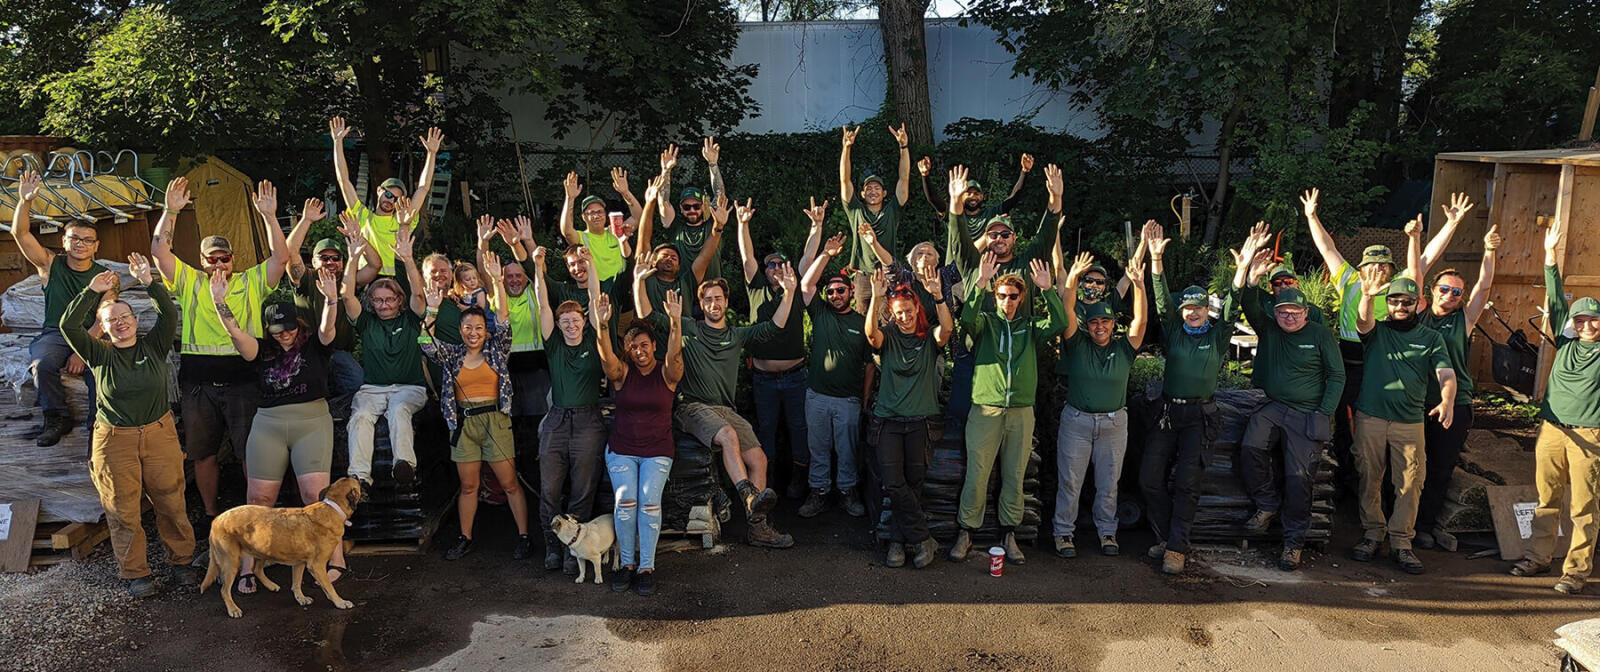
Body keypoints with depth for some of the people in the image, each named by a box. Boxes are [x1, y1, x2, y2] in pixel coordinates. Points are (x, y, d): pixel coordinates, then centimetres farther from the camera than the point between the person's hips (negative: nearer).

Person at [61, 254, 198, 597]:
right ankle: (135, 573, 15)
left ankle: (182, 561, 19)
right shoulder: (99, 354, 2)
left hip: (160, 434, 1)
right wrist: (92, 291, -17)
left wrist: (148, 282, -19)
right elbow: (68, 326, -11)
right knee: (123, 510, 3)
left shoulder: (154, 346, 5)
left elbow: (169, 313, -8)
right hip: (115, 441, -1)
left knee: (171, 502, 4)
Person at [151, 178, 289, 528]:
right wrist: (170, 212, -9)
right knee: (203, 453, 12)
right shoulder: (189, 281, 9)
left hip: (242, 381, -2)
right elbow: (159, 251, -1)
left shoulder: (251, 282, 6)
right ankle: (211, 512, 26)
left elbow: (280, 257, -5)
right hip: (198, 383, 2)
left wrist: (269, 216, -13)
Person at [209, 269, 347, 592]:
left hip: (312, 423, -3)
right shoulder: (263, 350, 10)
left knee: (316, 494, -13)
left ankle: (336, 558, -3)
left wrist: (331, 299, -35)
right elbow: (235, 333, -3)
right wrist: (219, 302, -17)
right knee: (258, 497, 0)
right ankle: (248, 565, 9)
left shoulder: (314, 345, 4)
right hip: (268, 424, 3)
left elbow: (327, 329, -16)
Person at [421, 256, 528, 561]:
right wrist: (432, 310, -18)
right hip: (463, 423, 2)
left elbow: (503, 318, -8)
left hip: (495, 421, -2)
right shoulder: (452, 356, 8)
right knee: (468, 484, 9)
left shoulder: (496, 350, 3)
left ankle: (523, 536, 6)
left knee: (509, 482, -1)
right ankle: (465, 538, 20)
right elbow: (427, 344, -7)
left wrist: (496, 281, -18)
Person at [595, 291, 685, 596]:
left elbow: (675, 355, -22)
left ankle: (647, 567, -10)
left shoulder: (667, 373, 0)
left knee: (649, 500, -19)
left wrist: (675, 322, -39)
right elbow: (606, 356, -19)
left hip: (657, 450, -1)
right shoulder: (622, 373, 2)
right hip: (621, 450, 1)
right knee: (625, 500, -18)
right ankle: (627, 563, -3)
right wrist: (602, 325, -39)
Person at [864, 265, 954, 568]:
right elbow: (871, 332, -16)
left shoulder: (930, 338, 7)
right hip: (887, 421, 0)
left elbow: (947, 328, -15)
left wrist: (938, 295, -30)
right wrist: (876, 297, -30)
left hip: (919, 422, 1)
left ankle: (898, 541, 15)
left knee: (913, 483, 3)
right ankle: (924, 539, 0)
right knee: (893, 484, -10)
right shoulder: (888, 337, 6)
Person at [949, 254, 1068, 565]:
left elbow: (1061, 323, -3)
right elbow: (967, 318, -15)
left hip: (1021, 412, 2)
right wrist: (981, 282, -23)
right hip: (985, 409, -2)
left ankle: (1009, 534, 19)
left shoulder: (1030, 327, 13)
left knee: (1015, 477, 7)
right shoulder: (985, 322, 6)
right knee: (976, 475, -3)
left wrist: (1048, 290, -9)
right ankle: (966, 532, 10)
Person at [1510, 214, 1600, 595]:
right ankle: (1538, 556, 20)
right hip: (1552, 428, 4)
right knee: (1548, 498, 10)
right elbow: (1556, 303, 9)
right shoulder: (1566, 342, 11)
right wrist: (1551, 257, 4)